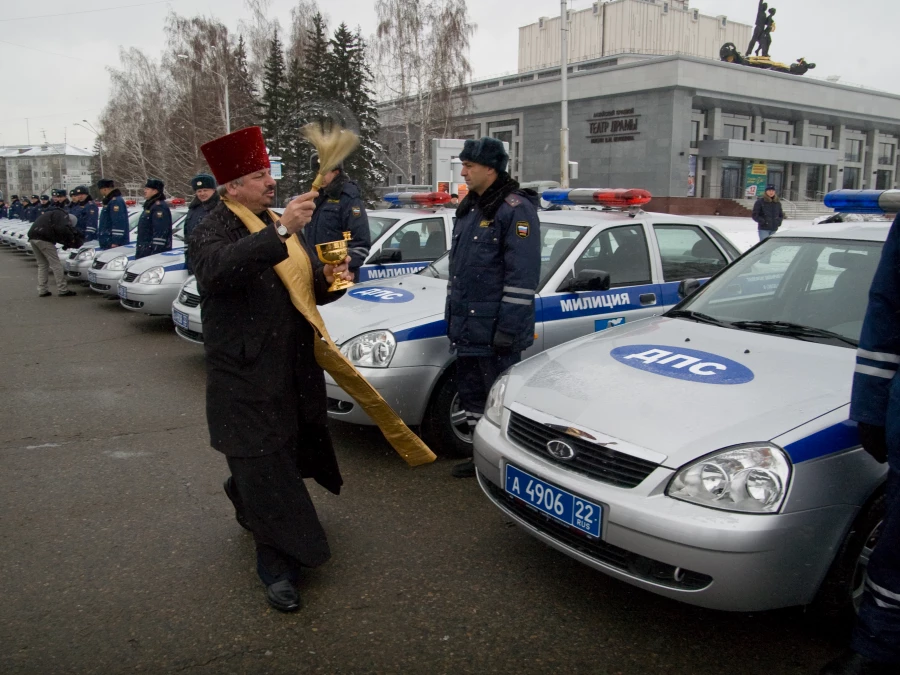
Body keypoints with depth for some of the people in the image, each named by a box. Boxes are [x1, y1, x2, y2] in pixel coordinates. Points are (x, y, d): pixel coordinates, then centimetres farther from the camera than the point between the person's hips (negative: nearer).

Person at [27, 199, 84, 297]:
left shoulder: (51, 213, 31)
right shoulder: (62, 215, 1)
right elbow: (62, 229, -18)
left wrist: (65, 241, 16)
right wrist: (71, 239, -4)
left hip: (32, 237, 9)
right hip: (43, 238, -9)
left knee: (42, 264, 17)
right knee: (56, 264, -3)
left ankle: (42, 290, 15)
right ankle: (62, 290, -3)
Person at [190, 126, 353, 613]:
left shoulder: (282, 224, 14)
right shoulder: (212, 231, -10)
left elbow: (310, 287, 20)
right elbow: (218, 269, -34)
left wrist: (329, 280, -3)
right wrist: (280, 233, -42)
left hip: (295, 371, 7)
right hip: (246, 377, -7)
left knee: (289, 457, 20)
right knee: (265, 474, -1)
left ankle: (245, 501, 50)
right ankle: (277, 569, 12)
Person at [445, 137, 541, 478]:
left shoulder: (516, 209, -14)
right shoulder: (469, 207, 15)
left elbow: (522, 275, -20)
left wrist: (508, 328, -22)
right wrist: (453, 314, 21)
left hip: (494, 330, -9)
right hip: (467, 327, 10)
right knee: (471, 393, 18)